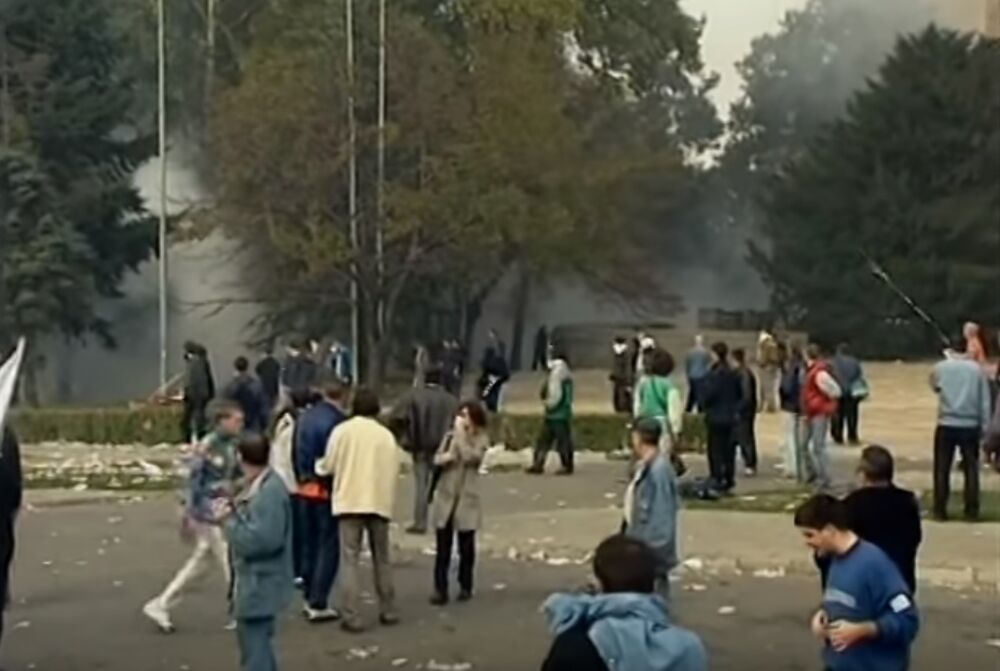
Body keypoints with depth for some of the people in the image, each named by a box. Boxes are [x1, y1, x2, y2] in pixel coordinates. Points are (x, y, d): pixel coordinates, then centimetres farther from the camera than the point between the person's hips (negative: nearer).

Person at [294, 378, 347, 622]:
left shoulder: (306, 417, 5)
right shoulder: (337, 421, -18)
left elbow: (296, 453, 11)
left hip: (306, 488, 7)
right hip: (327, 489, -7)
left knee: (309, 544, 16)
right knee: (328, 546, -1)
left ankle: (309, 598, 22)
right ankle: (318, 604, -2)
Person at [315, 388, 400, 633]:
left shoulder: (342, 430, -2)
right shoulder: (386, 435, 3)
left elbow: (328, 466, -1)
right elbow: (393, 471, 1)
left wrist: (319, 466, 21)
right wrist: (388, 499, 12)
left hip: (350, 501, -2)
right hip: (379, 502, 2)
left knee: (350, 559, -1)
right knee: (381, 558, 17)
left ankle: (351, 617, -7)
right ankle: (388, 610, 24)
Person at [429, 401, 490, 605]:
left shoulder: (481, 439, -2)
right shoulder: (450, 436, 7)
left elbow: (471, 457, -19)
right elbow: (437, 459, 6)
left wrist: (461, 434, -15)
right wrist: (445, 458, -15)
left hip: (467, 499, -2)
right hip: (445, 497, 2)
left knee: (466, 546, 7)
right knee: (443, 547, 0)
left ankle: (465, 587, 21)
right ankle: (440, 589, 2)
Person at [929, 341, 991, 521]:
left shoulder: (940, 367, -1)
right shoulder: (976, 368, 0)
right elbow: (985, 401, 1)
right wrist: (984, 426, 7)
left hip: (946, 425, 0)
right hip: (970, 425, 0)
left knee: (942, 469, 7)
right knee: (971, 468, 8)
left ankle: (940, 509, 6)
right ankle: (972, 510, 8)